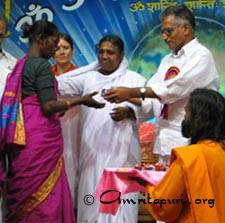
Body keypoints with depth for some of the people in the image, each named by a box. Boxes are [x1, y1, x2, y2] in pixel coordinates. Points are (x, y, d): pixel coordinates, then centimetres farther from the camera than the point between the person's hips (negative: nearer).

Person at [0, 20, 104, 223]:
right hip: (41, 138, -9)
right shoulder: (42, 65, -10)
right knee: (44, 198, -3)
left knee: (24, 195, 12)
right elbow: (47, 106, -18)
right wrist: (81, 100, -15)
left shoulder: (21, 65, 15)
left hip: (24, 138, 9)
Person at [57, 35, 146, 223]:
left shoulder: (135, 79, 8)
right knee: (92, 195, 3)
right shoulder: (88, 77, 15)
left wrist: (128, 111, -23)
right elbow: (61, 85, 3)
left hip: (120, 148, -2)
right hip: (92, 148, 3)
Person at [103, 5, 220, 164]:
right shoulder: (167, 60, 18)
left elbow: (175, 88, -19)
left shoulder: (201, 55, -6)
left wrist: (132, 92, -18)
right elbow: (152, 101, 12)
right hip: (165, 142, 7)